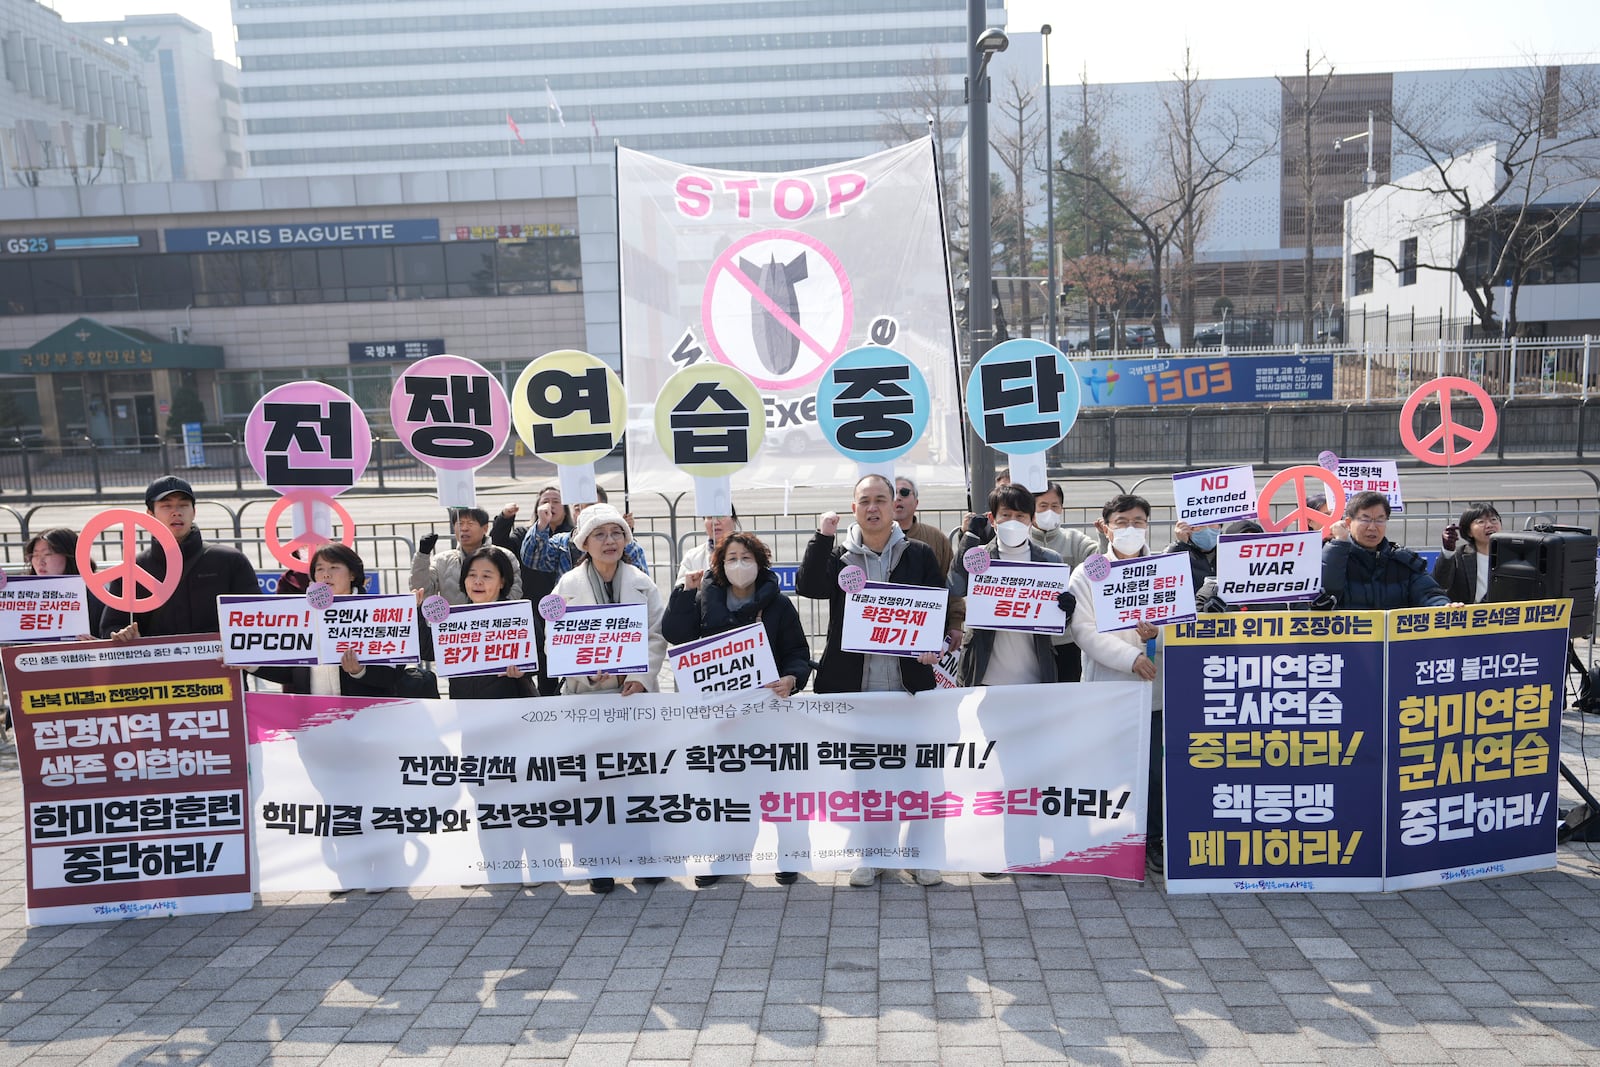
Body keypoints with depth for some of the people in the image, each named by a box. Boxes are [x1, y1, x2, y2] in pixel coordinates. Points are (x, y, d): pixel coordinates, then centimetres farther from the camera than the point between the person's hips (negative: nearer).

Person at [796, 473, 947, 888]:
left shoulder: (919, 555, 5)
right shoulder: (838, 555, 5)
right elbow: (808, 586, -13)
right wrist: (822, 536, -17)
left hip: (908, 681, 0)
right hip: (853, 683, 1)